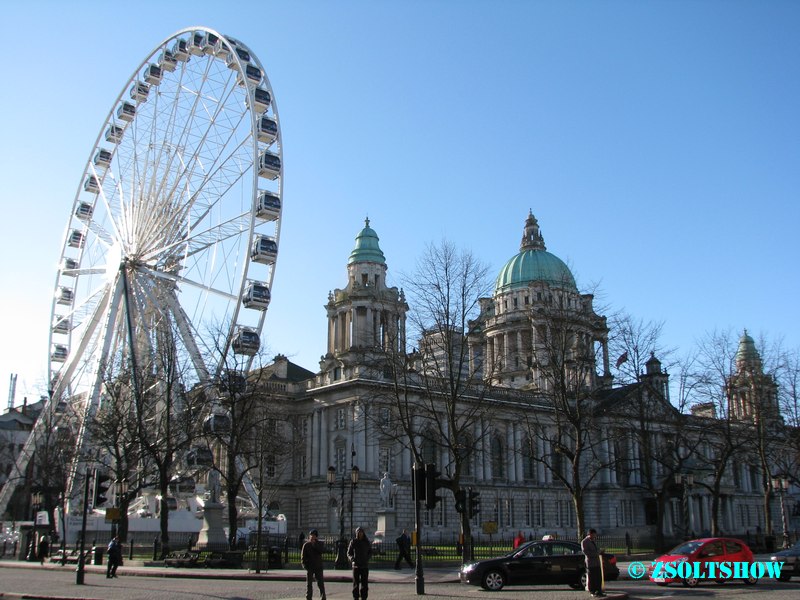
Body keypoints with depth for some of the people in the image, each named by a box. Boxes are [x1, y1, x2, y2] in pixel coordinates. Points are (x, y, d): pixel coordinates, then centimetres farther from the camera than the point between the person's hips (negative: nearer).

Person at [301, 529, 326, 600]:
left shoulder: (320, 544, 7)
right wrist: (304, 564, -8)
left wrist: (314, 544, -16)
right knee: (309, 584, 0)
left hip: (318, 567, 0)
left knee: (321, 583, 0)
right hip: (309, 567, 0)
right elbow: (303, 556, 3)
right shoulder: (306, 545, 4)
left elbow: (322, 551, -13)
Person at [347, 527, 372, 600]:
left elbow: (370, 552, 11)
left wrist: (367, 557, -8)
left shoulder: (367, 542, 2)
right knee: (356, 583, 2)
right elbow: (349, 553, 4)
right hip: (356, 565, -1)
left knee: (364, 583, 0)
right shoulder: (353, 542, -1)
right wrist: (351, 558, -15)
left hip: (365, 565, 1)